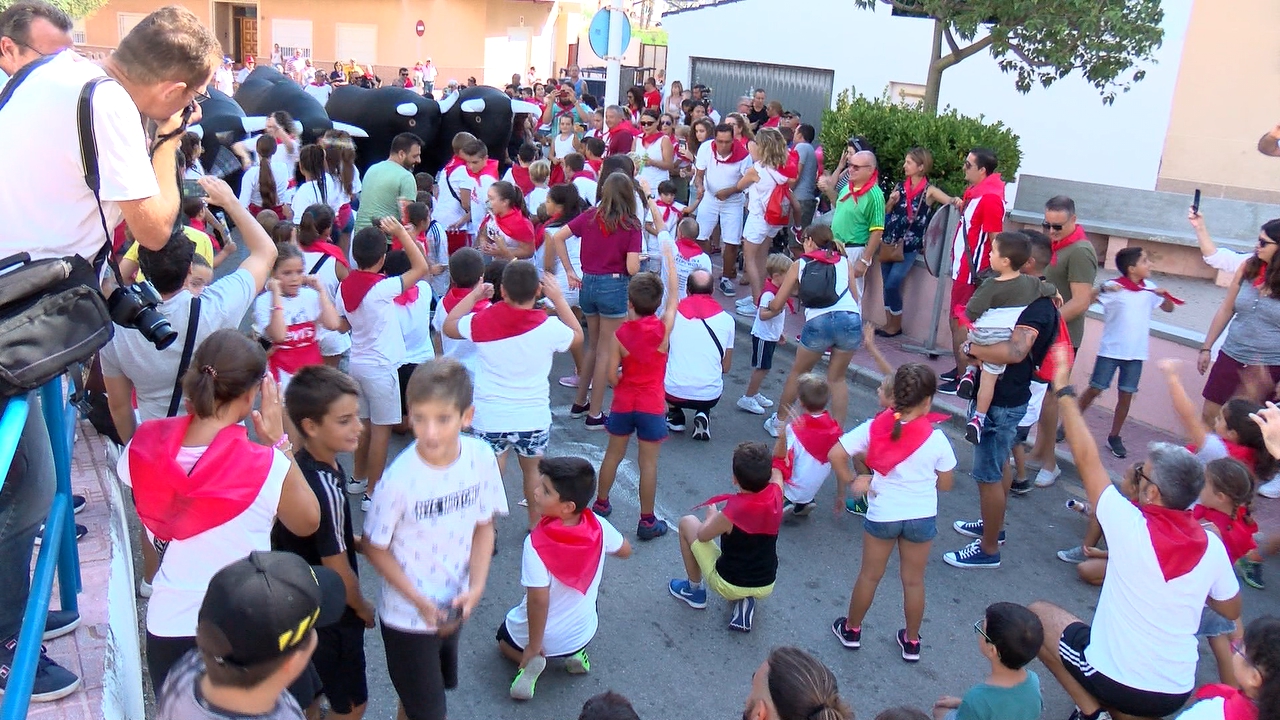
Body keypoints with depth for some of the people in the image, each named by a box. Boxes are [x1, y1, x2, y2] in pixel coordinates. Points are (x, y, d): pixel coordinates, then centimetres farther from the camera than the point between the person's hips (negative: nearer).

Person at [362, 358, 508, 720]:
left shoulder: (481, 457, -16)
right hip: (407, 615, -4)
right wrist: (419, 601, -19)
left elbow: (483, 525, -3)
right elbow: (375, 548, -15)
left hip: (454, 607, 4)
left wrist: (476, 586, -14)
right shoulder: (400, 479, -28)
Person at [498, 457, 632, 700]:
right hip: (583, 633, 4)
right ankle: (575, 653, 12)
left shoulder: (536, 543, -33)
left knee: (504, 641, 30)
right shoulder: (599, 527, -20)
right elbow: (625, 550, 1)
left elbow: (539, 600, -31)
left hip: (545, 635, -4)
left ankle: (529, 661, -1)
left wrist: (533, 646, -17)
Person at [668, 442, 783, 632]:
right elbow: (777, 473, 9)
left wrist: (712, 515, 11)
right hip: (766, 588, 4)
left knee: (687, 523, 8)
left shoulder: (732, 513, -28)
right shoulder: (775, 495, -16)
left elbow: (702, 535, -7)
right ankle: (745, 600, 11)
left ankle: (695, 590, 22)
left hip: (728, 586, -4)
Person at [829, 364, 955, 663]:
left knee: (869, 575, 19)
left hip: (882, 514, 0)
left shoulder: (874, 427, -15)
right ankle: (911, 642, 34)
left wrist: (850, 483, -3)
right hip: (922, 517, 0)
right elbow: (945, 484, -5)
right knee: (914, 580, 18)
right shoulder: (936, 439, -17)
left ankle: (851, 630, 36)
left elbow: (835, 455, -18)